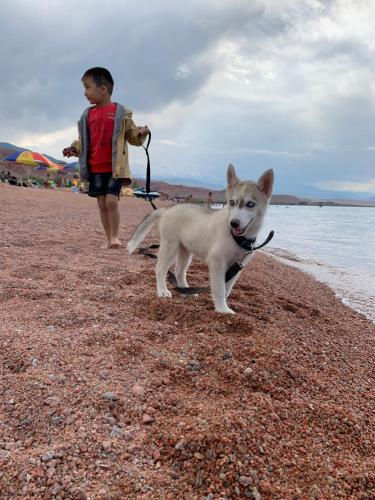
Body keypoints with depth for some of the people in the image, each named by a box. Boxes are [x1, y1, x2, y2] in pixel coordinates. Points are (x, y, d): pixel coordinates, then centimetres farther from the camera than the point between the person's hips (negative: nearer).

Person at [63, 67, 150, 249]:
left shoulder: (121, 112, 0)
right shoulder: (88, 114, 12)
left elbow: (132, 136, 5)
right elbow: (84, 140, 19)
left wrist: (141, 133, -15)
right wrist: (74, 148, 2)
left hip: (115, 167, -4)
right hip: (95, 168, 4)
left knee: (112, 200, -16)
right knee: (102, 203, 5)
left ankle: (115, 236, -1)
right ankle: (109, 238, 13)